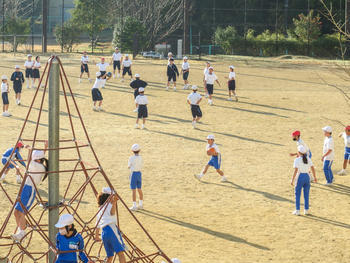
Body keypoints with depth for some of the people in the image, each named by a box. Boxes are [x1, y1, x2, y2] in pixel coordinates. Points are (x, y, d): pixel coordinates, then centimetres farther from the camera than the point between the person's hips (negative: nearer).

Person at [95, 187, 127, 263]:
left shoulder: (100, 209, 25)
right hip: (111, 229, -7)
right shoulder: (108, 205, 4)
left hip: (104, 233, 7)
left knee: (110, 256, 12)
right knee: (120, 252, -12)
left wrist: (96, 236, 43)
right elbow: (112, 213, -21)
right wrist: (114, 203, -37)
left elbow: (97, 225, 32)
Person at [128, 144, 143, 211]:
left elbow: (129, 166, -2)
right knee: (139, 189, 15)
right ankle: (141, 205, 22)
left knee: (133, 190, -2)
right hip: (139, 173, 6)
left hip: (133, 173, -6)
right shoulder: (140, 158, 0)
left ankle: (134, 206, -2)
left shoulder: (131, 158, -15)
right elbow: (141, 166, 9)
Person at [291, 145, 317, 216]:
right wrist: (315, 177, 13)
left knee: (297, 195, 6)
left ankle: (297, 211, 5)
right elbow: (313, 168, 2)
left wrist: (292, 180, -15)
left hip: (299, 177, -4)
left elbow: (295, 170, -19)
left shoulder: (297, 160, -13)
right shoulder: (308, 159, 2)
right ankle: (306, 210, 15)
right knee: (306, 195, 13)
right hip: (307, 177, 4)